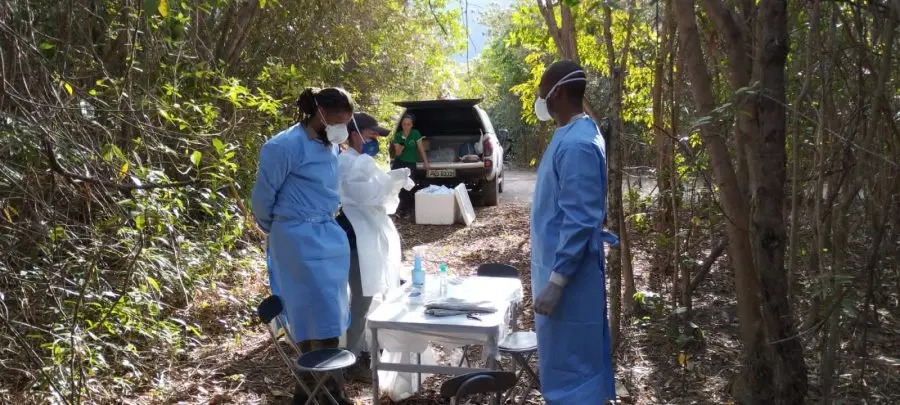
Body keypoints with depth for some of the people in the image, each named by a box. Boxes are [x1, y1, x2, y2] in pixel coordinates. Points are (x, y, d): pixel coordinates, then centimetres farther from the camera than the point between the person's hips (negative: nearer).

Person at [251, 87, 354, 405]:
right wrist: (278, 231, 7)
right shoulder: (285, 146, -14)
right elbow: (262, 196, -7)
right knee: (322, 319, -5)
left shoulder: (330, 148, 10)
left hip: (331, 236, 8)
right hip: (301, 241, -8)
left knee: (329, 316, 13)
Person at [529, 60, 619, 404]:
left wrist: (556, 282, -23)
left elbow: (579, 221, -25)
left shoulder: (576, 144, -22)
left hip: (567, 272, -10)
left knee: (567, 367, 2)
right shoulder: (571, 136, 9)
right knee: (577, 360, 20)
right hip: (560, 263, 10)